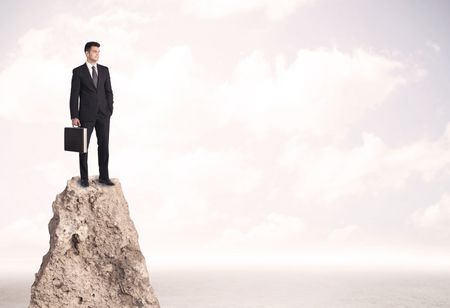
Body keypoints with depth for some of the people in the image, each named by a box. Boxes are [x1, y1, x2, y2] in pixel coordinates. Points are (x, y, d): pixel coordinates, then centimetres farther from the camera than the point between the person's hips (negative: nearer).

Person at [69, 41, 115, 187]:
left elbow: (109, 92, 9)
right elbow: (74, 95, -4)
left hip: (103, 115, 3)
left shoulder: (104, 70, 8)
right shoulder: (78, 71, -2)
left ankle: (104, 176, 11)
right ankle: (84, 178, 13)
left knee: (104, 146, 3)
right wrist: (74, 116, -9)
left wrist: (110, 111, 0)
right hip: (86, 115, -3)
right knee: (83, 146, 4)